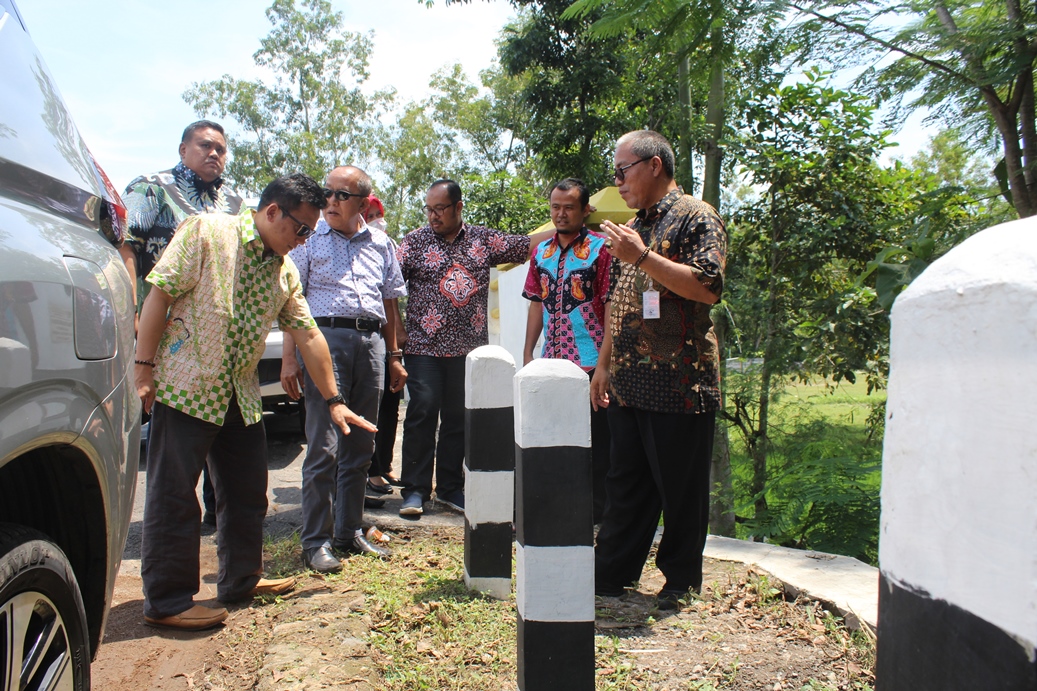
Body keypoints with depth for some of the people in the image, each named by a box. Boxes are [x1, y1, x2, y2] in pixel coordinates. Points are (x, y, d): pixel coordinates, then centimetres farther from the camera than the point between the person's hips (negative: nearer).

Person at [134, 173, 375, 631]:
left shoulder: (284, 271, 11)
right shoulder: (206, 231, -7)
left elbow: (308, 336, 12)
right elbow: (159, 294, -11)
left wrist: (333, 400, 12)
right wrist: (144, 367, -16)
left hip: (241, 395, 7)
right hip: (184, 386, -7)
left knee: (248, 491, 13)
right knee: (173, 496, -1)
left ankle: (241, 580, 29)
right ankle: (165, 601, 10)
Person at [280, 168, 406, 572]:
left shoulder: (380, 244, 14)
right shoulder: (310, 239, 4)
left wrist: (394, 356, 16)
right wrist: (289, 356, -8)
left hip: (370, 341, 4)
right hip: (325, 338, -4)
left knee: (360, 446, 9)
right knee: (323, 447, -6)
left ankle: (349, 532, 21)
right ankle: (315, 542, 3)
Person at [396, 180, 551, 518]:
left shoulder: (484, 239, 10)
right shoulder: (415, 241, 4)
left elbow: (525, 245, 12)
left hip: (469, 349, 3)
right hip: (425, 347, -2)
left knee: (459, 419, 9)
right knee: (422, 415, -4)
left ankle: (450, 487, 21)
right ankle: (415, 489, 7)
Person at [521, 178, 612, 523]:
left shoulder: (600, 248, -5)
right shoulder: (542, 252, 13)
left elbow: (611, 305, -9)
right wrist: (528, 353, 12)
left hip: (591, 364, -6)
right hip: (551, 363, 6)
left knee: (593, 442, 1)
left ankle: (596, 511, 14)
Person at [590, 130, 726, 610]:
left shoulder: (696, 217, -5)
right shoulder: (634, 228, 19)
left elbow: (707, 287, -19)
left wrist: (642, 257, -21)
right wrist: (604, 364, 18)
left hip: (680, 385, -7)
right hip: (629, 384, 8)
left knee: (681, 489, 4)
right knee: (626, 484, 13)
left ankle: (681, 581, 19)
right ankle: (611, 574, 22)